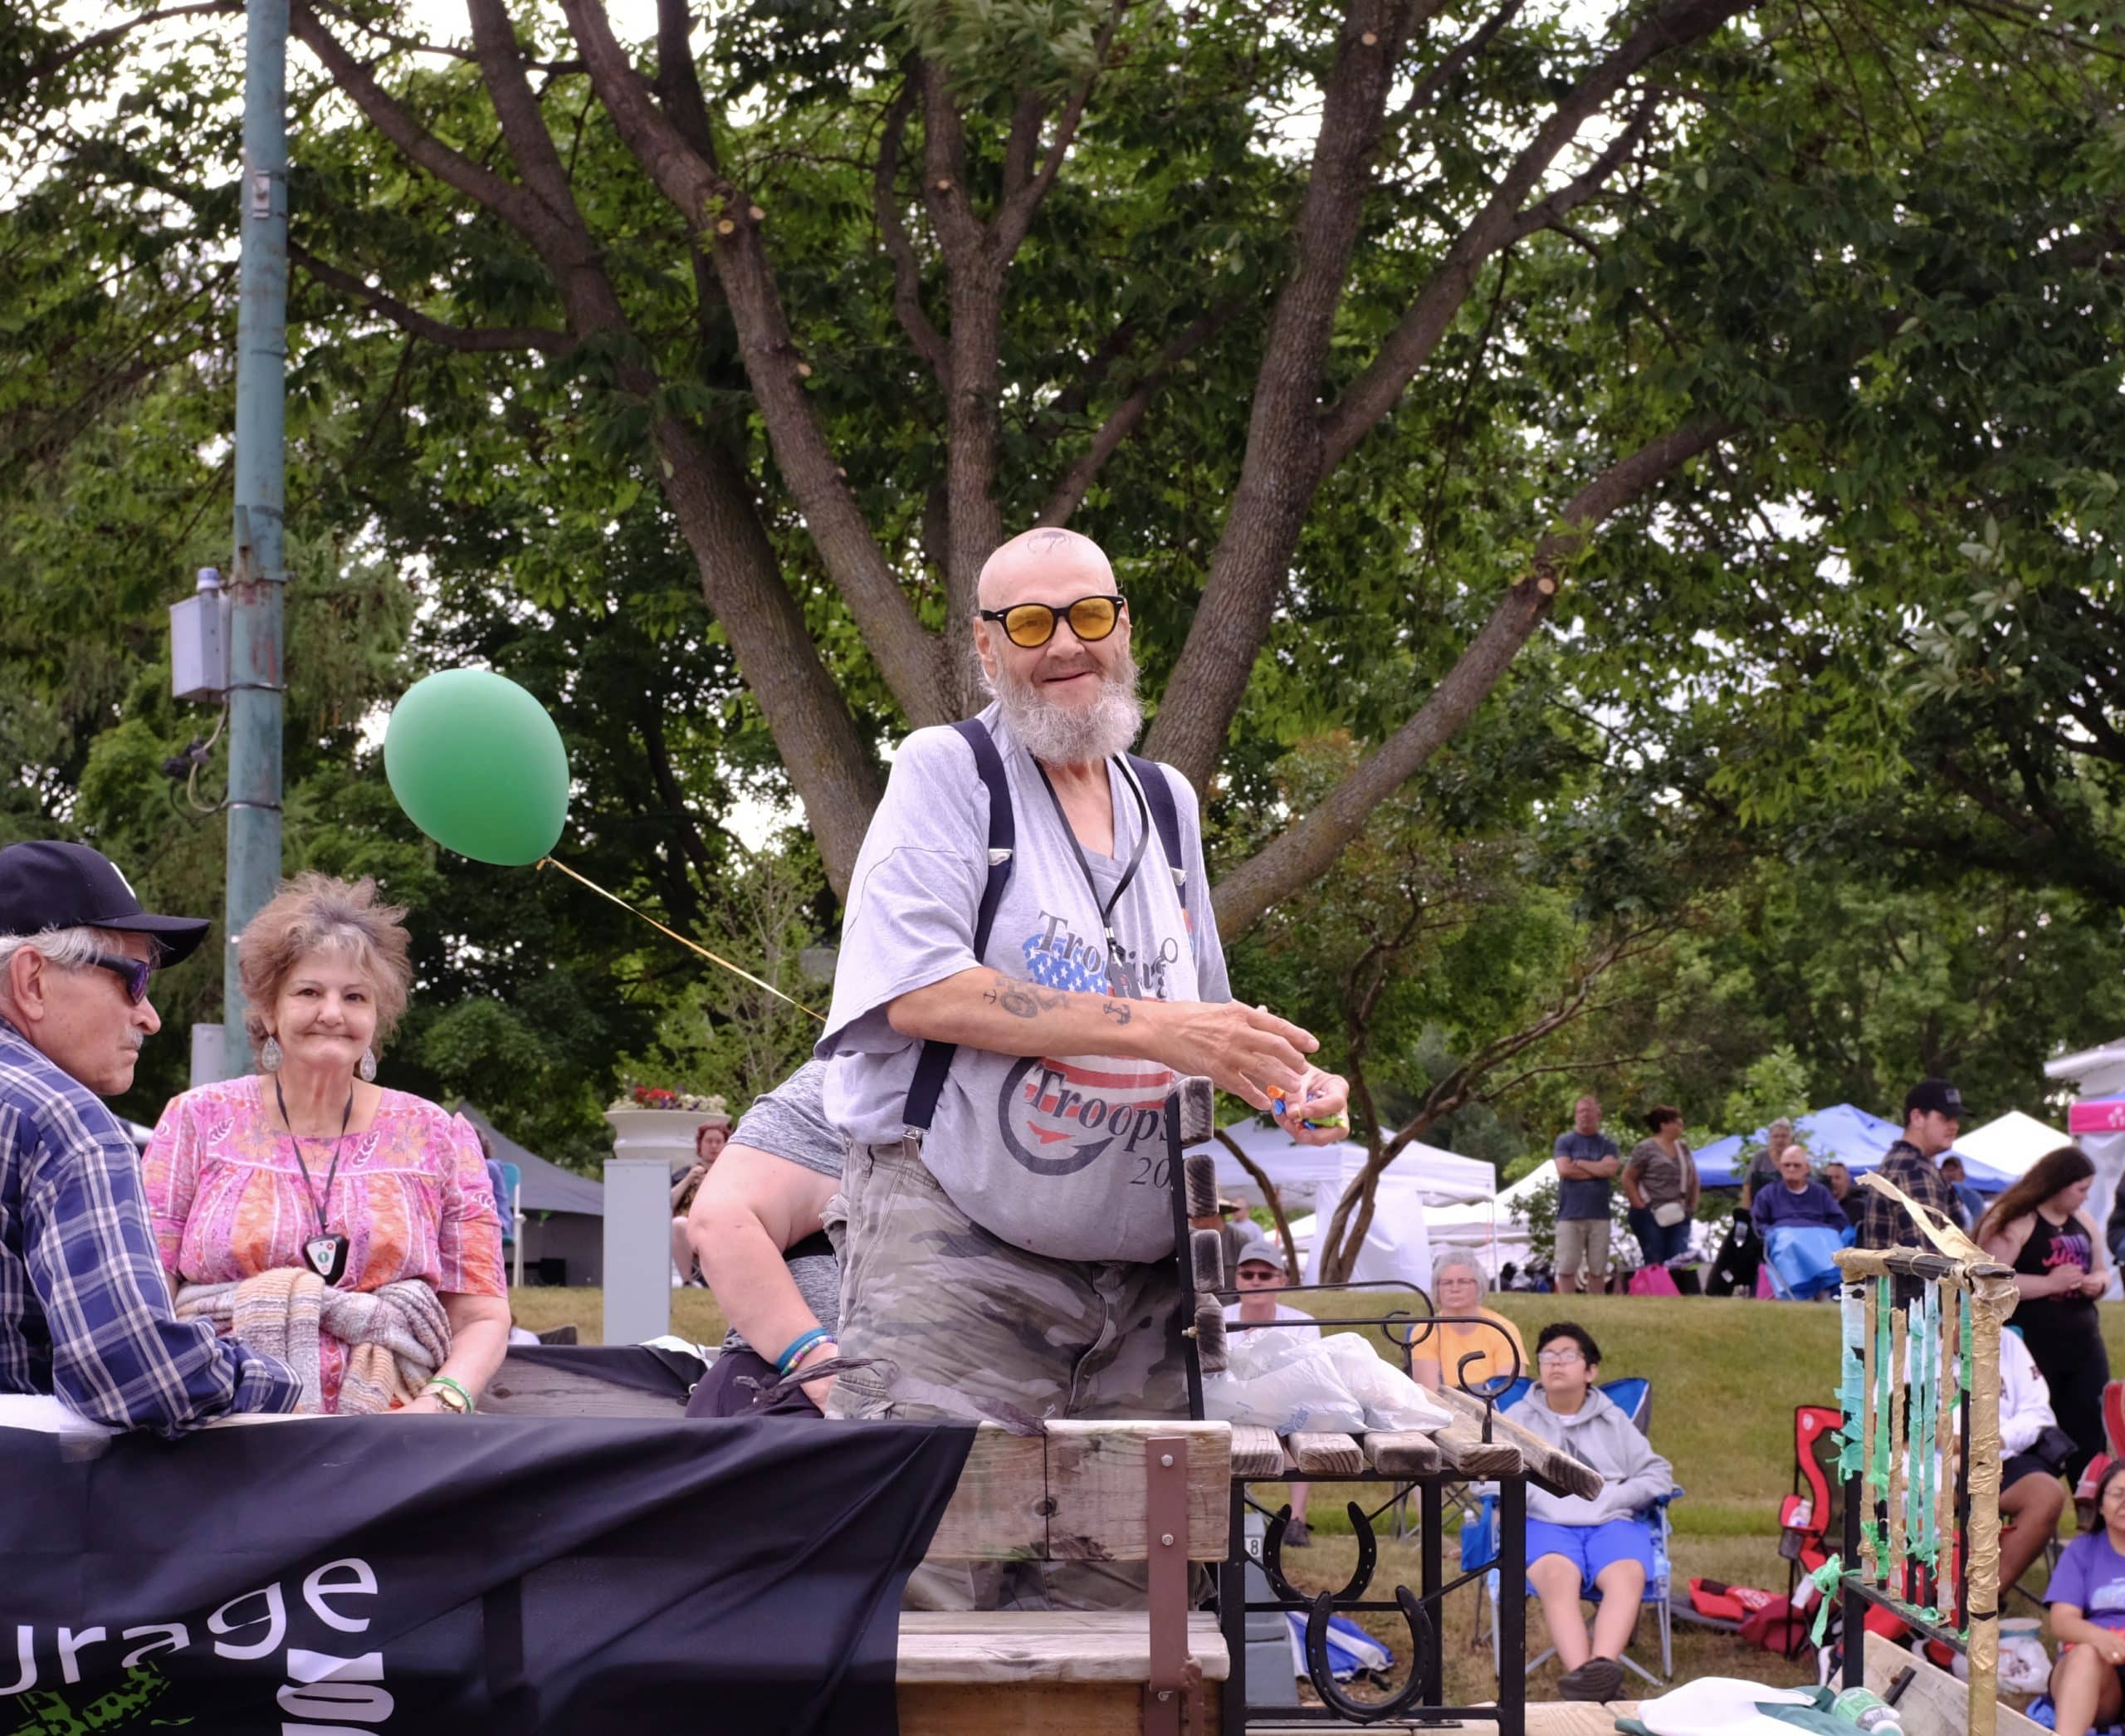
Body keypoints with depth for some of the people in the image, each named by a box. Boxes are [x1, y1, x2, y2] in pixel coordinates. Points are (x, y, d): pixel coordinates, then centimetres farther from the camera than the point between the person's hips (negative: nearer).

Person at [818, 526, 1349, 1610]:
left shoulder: (1166, 803, 19)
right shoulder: (946, 771, 0)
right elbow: (920, 992, -13)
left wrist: (1280, 1090, 5)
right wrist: (1145, 1025, -17)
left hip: (1135, 1279, 6)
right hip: (953, 1251, -6)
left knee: (1116, 1594, 3)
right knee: (922, 1590, -13)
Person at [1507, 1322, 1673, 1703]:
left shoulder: (1614, 1422, 27)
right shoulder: (1520, 1418, 25)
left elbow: (1659, 1474, 17)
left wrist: (1611, 1497, -2)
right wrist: (1521, 1493, -9)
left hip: (1612, 1522, 1)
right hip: (1545, 1524, -1)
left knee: (1627, 1576, -35)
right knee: (1558, 1578, -37)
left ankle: (1603, 1664, -58)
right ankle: (1581, 1673, -58)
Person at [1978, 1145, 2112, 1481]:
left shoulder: (2083, 1223, 14)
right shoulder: (2014, 1223, -10)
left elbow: (2101, 1271, 28)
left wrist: (2098, 1283, 3)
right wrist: (2050, 1283, -19)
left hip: (2084, 1347, 7)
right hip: (2033, 1350, -7)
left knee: (2091, 1441, 4)